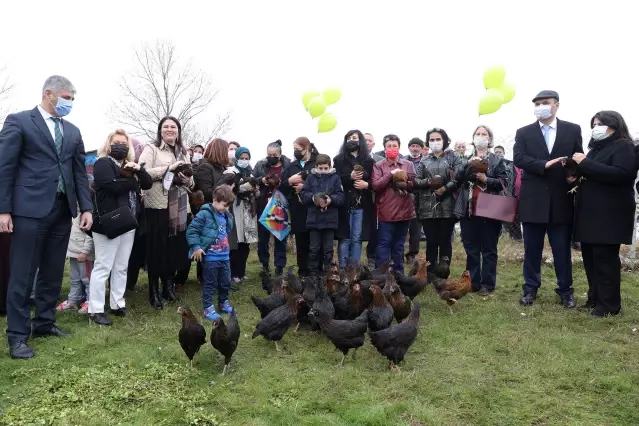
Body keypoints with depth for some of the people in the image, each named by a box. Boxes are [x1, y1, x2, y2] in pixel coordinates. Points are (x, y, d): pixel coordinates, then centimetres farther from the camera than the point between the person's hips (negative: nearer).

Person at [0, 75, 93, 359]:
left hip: (62, 210, 6)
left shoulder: (72, 131, 15)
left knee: (53, 273, 12)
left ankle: (44, 323, 25)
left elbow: (80, 172, 13)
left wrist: (86, 208, 5)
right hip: (30, 209, -5)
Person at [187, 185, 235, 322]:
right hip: (210, 257, -7)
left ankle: (223, 303, 37)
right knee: (210, 284, 5)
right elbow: (191, 231, -14)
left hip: (224, 256, 7)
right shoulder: (204, 214, -15)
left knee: (226, 282, 18)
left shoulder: (226, 216, 6)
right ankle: (208, 308, 19)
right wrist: (196, 247, -19)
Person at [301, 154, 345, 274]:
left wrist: (331, 199, -19)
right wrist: (312, 197, -15)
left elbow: (341, 196, -1)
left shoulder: (335, 178, 3)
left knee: (328, 249, 7)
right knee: (314, 248, 7)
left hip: (330, 220, 0)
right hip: (314, 219, 1)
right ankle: (313, 273, 17)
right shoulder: (311, 177, 5)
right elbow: (303, 194, 3)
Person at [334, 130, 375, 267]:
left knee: (357, 239, 4)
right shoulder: (339, 160, 9)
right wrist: (350, 177, -16)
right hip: (344, 204, -1)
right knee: (345, 238, -2)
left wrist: (366, 184, -12)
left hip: (362, 205, 1)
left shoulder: (368, 161, 11)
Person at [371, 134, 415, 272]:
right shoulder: (378, 166, 0)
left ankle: (399, 274, 23)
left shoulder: (408, 165, 10)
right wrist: (391, 174, -15)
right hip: (386, 212, -4)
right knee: (384, 244, -2)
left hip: (404, 211, 4)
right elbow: (375, 185, -12)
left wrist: (404, 184, -13)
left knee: (399, 245, 14)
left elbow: (415, 185, 6)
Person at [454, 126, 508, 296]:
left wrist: (486, 179, -15)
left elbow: (504, 182, -2)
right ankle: (472, 282, 17)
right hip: (469, 210, 3)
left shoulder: (497, 160, 5)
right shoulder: (466, 159, 13)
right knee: (471, 249, 8)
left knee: (488, 249, 2)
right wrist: (468, 165, -13)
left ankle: (487, 284, 8)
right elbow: (457, 180, -1)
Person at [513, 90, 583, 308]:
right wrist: (544, 165, -21)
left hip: (561, 200, 0)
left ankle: (565, 291, 19)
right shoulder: (524, 133, 6)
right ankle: (530, 289, 19)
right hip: (533, 200, 0)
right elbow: (519, 158, -8)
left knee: (562, 249, 7)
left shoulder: (572, 130, 7)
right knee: (532, 249, 8)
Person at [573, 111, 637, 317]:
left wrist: (586, 164, -19)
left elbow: (620, 174, -21)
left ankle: (609, 304, 2)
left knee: (605, 258, -6)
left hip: (609, 214, -8)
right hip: (590, 213, 8)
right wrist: (579, 176, 6)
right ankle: (595, 298, 18)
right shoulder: (597, 148, 20)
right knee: (590, 257, 9)